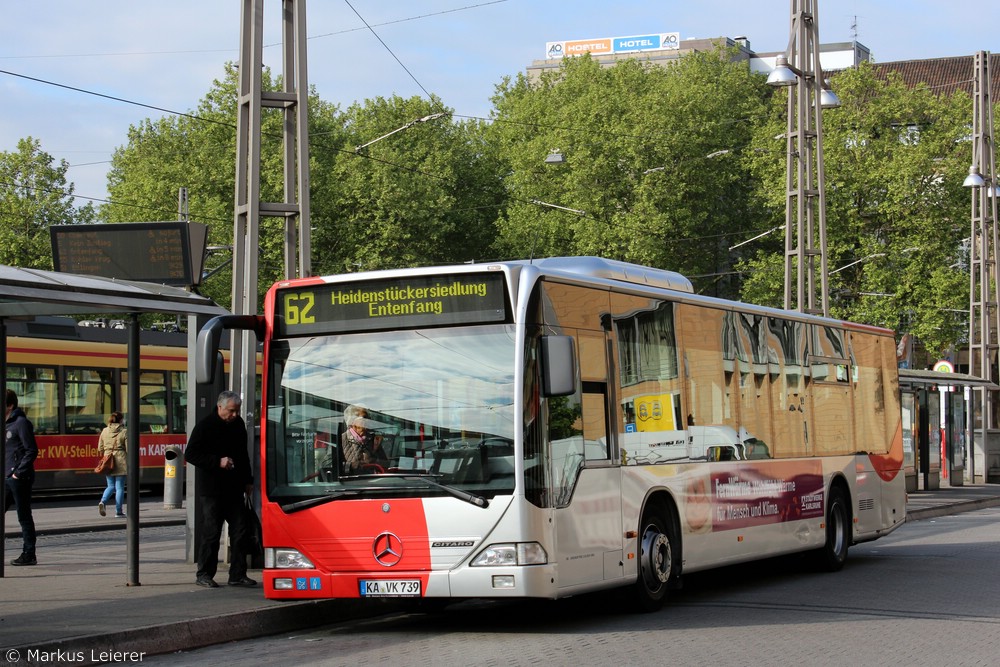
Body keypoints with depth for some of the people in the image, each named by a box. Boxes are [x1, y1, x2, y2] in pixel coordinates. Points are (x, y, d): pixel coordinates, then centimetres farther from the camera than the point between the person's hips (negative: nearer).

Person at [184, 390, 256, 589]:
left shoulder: (238, 424, 10)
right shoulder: (205, 426, -9)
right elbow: (190, 454, -11)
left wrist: (247, 480, 17)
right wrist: (218, 462, -20)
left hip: (234, 488, 6)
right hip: (211, 489, -6)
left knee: (240, 530, 3)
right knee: (211, 532, -3)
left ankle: (238, 574, 8)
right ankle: (204, 574, 7)